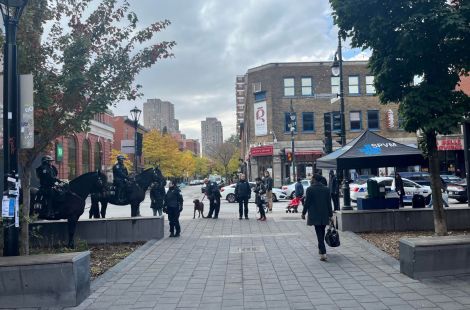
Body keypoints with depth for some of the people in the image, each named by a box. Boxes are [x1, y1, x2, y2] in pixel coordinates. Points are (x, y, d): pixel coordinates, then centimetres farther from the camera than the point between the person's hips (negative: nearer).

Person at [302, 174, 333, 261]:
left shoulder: (310, 189, -9)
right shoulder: (326, 189, 4)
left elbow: (307, 202, -8)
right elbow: (329, 203, 6)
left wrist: (303, 213, 4)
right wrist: (330, 215, 11)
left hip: (315, 215, -4)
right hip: (324, 215, 4)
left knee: (319, 233, -4)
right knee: (322, 233, 19)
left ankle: (323, 253, -14)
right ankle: (321, 249, 32)